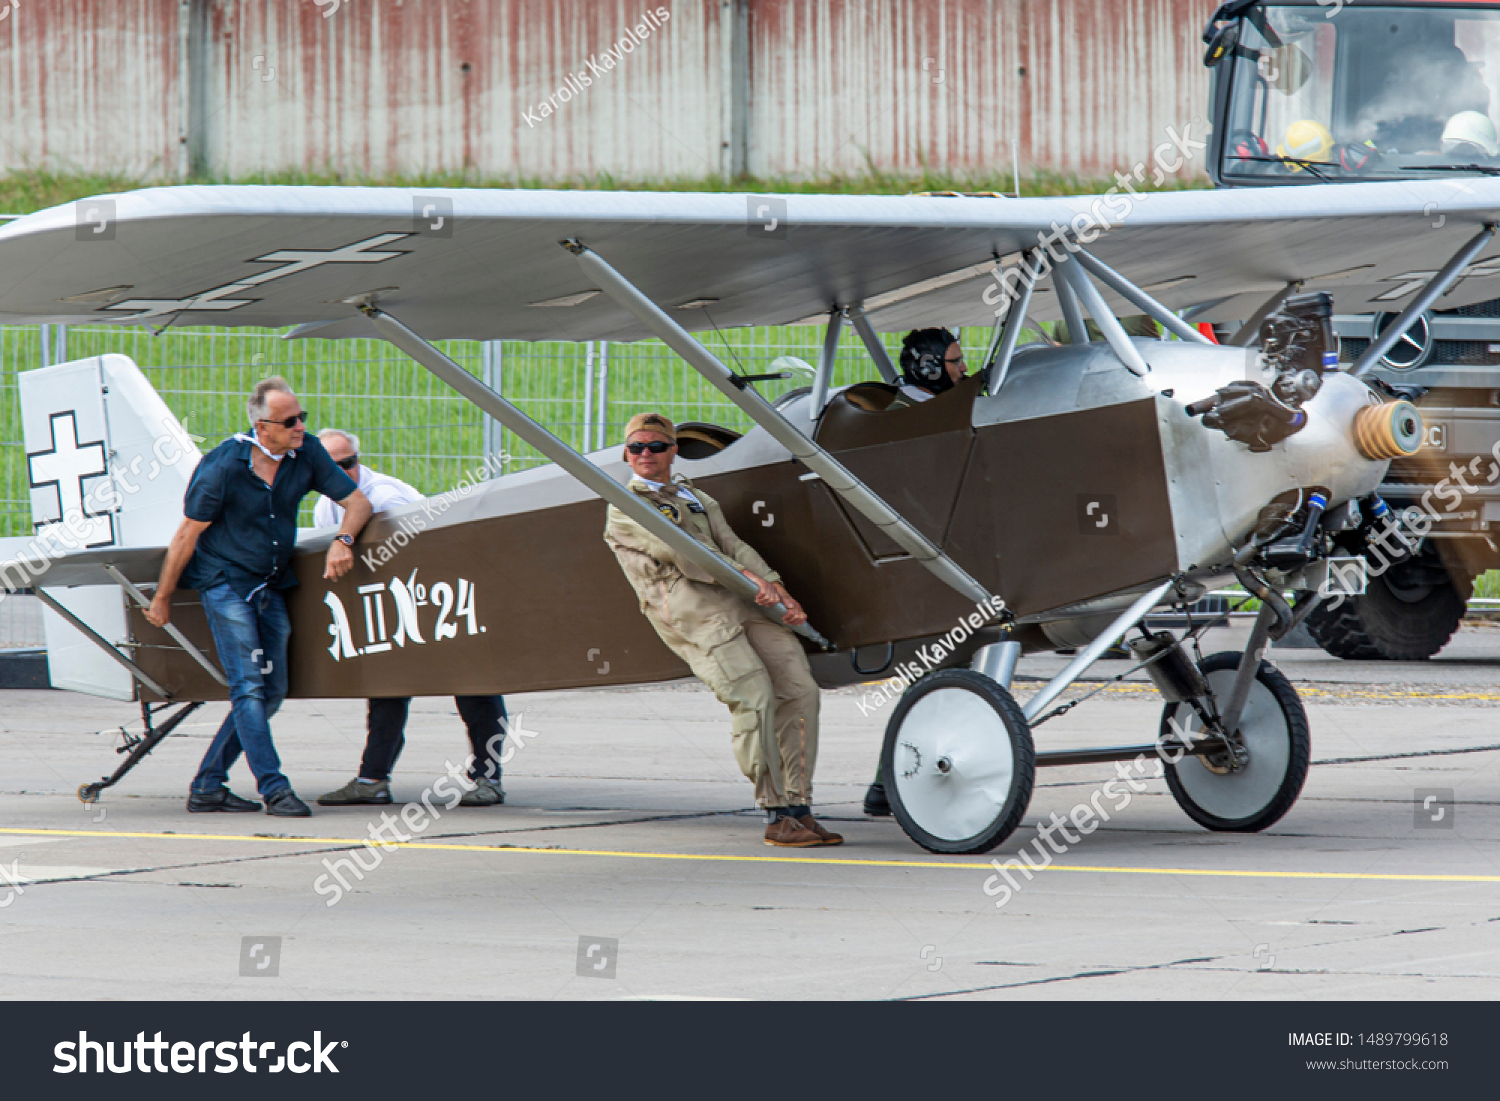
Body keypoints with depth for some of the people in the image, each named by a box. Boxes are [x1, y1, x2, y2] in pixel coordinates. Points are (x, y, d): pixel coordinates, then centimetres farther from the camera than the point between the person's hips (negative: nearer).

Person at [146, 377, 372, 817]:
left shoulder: (306, 453, -6)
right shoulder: (223, 467, -20)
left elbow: (358, 502, 1)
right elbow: (187, 536, -11)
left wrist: (342, 541, -21)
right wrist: (161, 599, -4)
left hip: (270, 584, 6)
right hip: (224, 579, -6)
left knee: (271, 691, 6)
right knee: (248, 686, -14)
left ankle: (207, 786, 13)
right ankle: (274, 789, -15)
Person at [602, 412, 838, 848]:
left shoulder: (697, 499, 31)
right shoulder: (624, 509, 9)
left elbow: (732, 546, 18)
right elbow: (671, 549, -6)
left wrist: (779, 592, 2)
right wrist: (743, 574, -16)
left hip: (743, 602, 7)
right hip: (690, 611, -7)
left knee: (799, 690, -4)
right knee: (754, 698, -20)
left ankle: (799, 809, -1)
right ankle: (776, 817, -17)